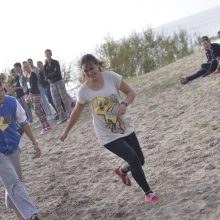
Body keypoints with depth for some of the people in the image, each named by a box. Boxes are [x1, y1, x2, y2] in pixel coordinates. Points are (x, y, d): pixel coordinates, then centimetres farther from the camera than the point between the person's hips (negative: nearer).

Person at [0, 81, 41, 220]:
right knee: (13, 183, -13)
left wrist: (34, 143, 3)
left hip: (13, 147, 4)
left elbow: (23, 122, 2)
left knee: (14, 181, 19)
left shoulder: (12, 102, -12)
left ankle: (13, 206, 44)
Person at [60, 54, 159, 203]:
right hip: (108, 136, -3)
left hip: (125, 128, 3)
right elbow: (77, 112, 3)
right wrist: (66, 131, 11)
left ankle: (122, 171, 44)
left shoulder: (111, 77, -11)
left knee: (140, 161, 9)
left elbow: (130, 92, -3)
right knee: (134, 159, -15)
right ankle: (148, 193, 4)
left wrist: (125, 104, -23)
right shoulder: (84, 91, -13)